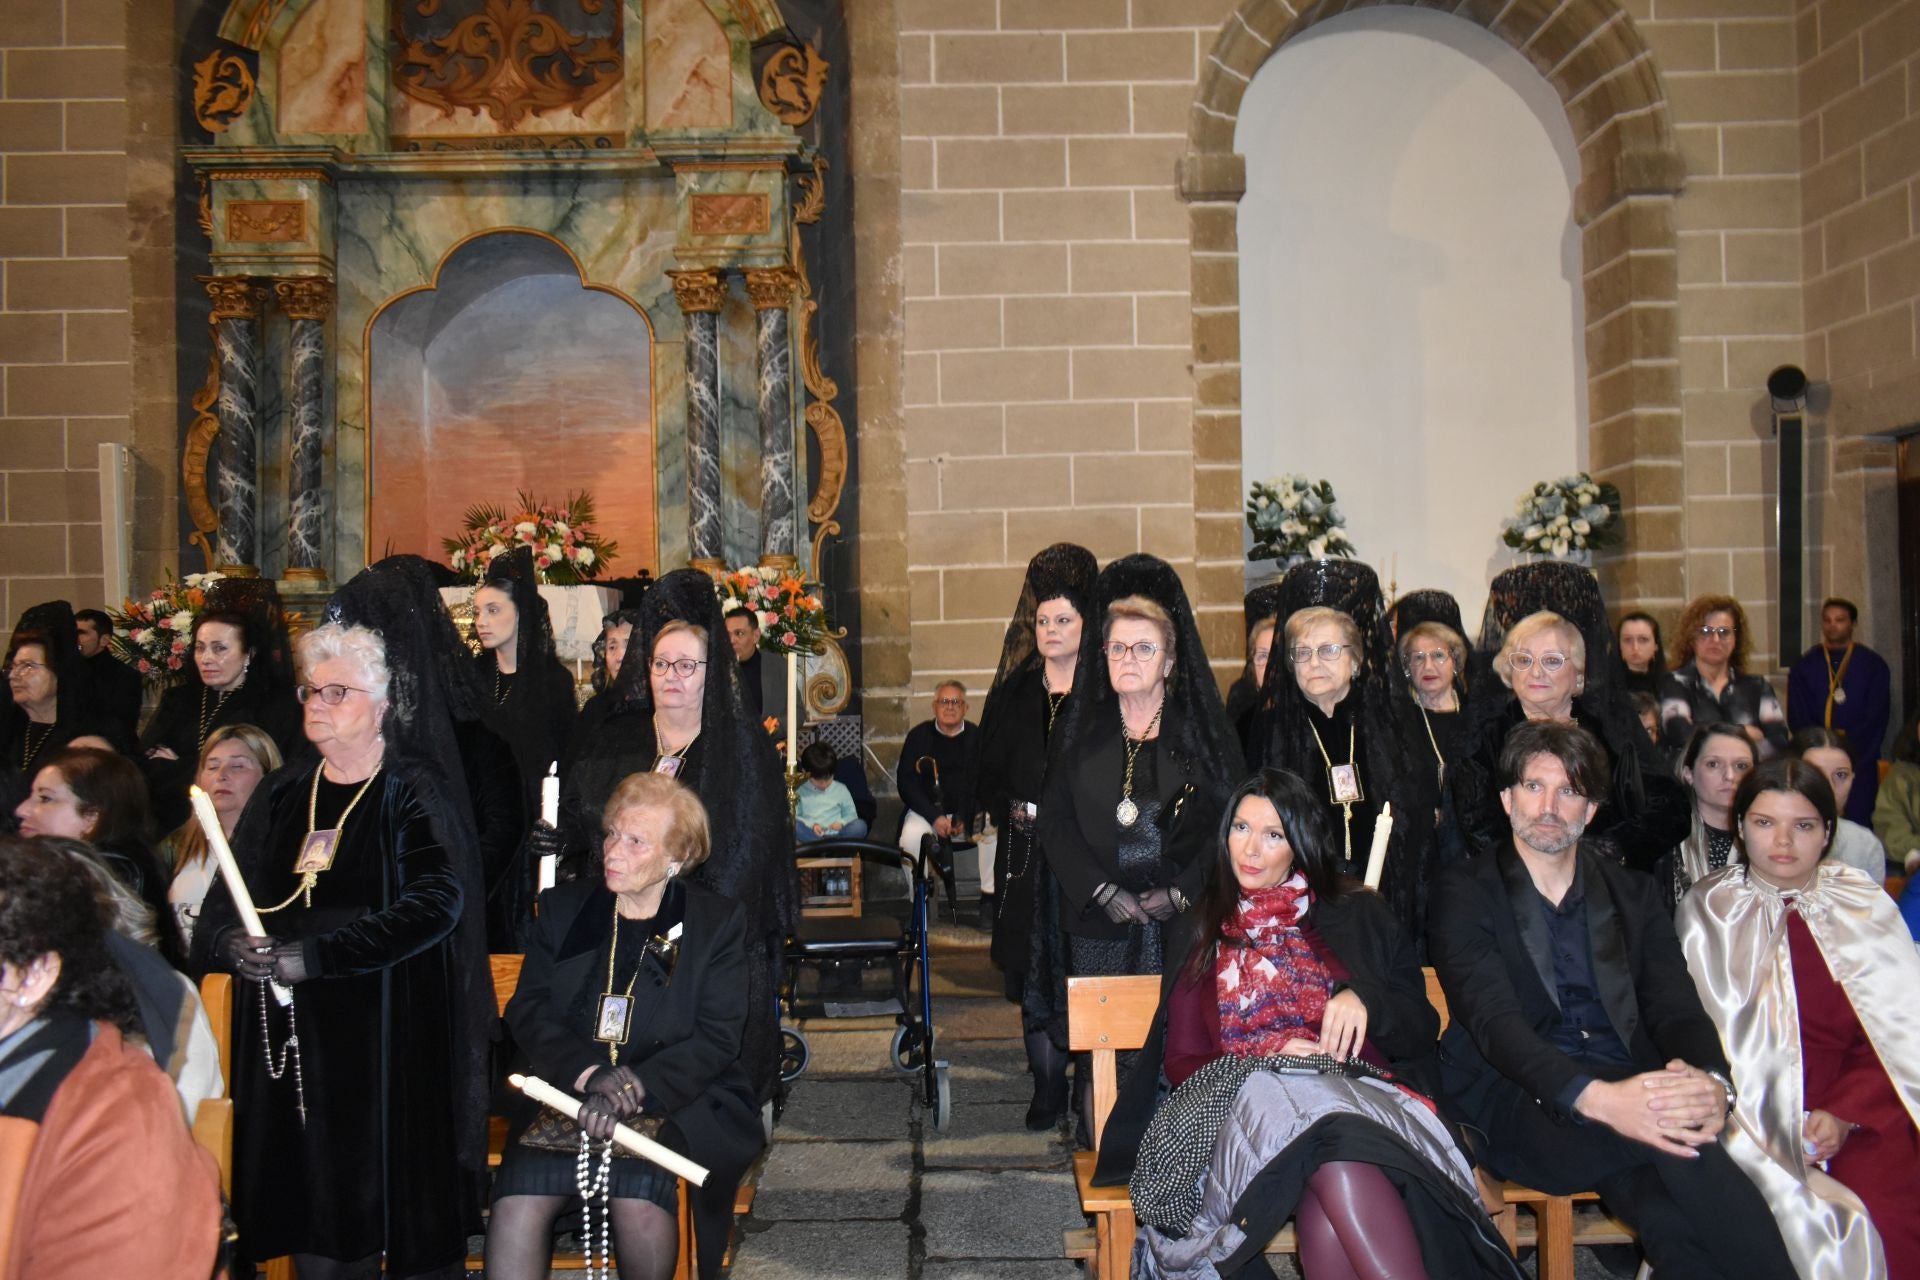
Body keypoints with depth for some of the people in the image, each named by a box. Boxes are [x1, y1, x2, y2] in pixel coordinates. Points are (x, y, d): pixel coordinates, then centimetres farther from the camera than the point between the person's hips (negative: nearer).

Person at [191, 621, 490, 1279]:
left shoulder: (416, 794, -3)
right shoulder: (281, 796, 13)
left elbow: (437, 901, -17)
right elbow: (223, 900, 11)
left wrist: (313, 956, -23)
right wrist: (234, 943, -12)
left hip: (392, 1041, -4)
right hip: (294, 1034, 5)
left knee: (403, 1212, -1)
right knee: (316, 1225, 5)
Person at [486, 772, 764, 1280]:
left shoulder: (718, 921, 5)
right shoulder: (564, 908, 13)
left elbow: (717, 1038, -2)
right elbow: (526, 1011, 6)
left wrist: (632, 1091, -17)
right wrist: (588, 1073, -13)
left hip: (676, 1103, -2)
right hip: (566, 1099, 2)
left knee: (638, 1203, -29)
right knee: (516, 1206, -25)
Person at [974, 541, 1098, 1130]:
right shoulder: (1012, 692, 11)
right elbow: (989, 770, 15)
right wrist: (1015, 812, 1)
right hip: (1028, 856, 4)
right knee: (1035, 970, 5)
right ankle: (1048, 1087, 14)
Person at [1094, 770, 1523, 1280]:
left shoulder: (1357, 916, 19)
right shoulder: (1197, 933, 21)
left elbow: (1422, 1028, 14)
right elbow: (1180, 1059, 14)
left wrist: (1364, 1000, -9)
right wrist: (1264, 1057, -6)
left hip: (1358, 1093, 0)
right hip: (1239, 1099, 0)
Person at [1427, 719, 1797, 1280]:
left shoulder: (1635, 895, 20)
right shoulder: (1465, 892, 7)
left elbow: (1676, 1007, 6)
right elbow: (1493, 1019, -9)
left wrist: (1712, 1082, -20)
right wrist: (1594, 1097, -28)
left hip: (1631, 1093, 3)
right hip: (1522, 1104, -3)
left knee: (1669, 1214, -34)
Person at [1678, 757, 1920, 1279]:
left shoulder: (1865, 906, 10)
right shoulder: (1707, 910, 7)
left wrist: (1845, 1113, -8)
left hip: (1862, 1114, 2)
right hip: (1758, 1118, -1)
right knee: (1813, 1230, -26)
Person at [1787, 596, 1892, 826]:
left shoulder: (1873, 665, 7)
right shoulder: (1804, 666, 9)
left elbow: (1875, 720, 2)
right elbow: (1797, 719, 4)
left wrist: (1851, 750, -9)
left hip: (1860, 762, -1)